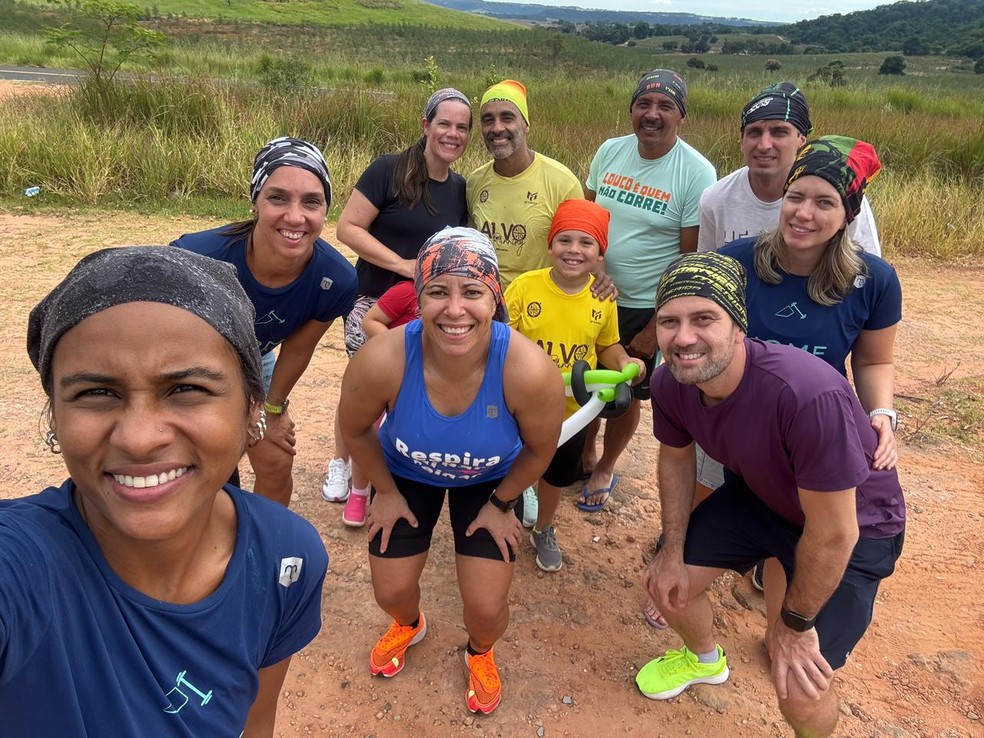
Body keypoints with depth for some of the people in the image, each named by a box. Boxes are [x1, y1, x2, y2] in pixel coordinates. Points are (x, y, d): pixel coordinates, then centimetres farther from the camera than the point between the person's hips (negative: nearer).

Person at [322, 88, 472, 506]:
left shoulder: (461, 189, 5)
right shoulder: (389, 171, -12)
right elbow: (348, 227, -15)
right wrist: (402, 264, -23)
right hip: (375, 303, -5)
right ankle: (341, 463, 31)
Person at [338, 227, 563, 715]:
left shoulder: (530, 371, -39)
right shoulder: (382, 361, -37)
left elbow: (540, 450, -16)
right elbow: (355, 430, -13)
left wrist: (500, 504, -4)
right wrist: (386, 492, -2)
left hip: (491, 479, 0)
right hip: (407, 472, 1)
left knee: (486, 607, -2)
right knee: (391, 592, 9)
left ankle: (480, 653, 39)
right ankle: (409, 625, 50)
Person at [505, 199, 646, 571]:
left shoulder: (603, 298, -9)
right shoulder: (525, 286, -17)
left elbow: (607, 345, 5)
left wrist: (624, 362, -15)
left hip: (571, 411, 3)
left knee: (556, 475, 24)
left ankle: (544, 531, 52)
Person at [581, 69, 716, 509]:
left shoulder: (697, 173, -15)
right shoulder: (609, 151, -1)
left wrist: (657, 329, -13)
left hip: (647, 309, -3)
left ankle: (605, 468, 38)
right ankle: (584, 456, 43)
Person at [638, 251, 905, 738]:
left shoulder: (810, 395, -42)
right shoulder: (671, 383, -21)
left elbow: (833, 534, -30)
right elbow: (676, 457, 2)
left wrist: (795, 624, -15)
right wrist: (673, 553, 2)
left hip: (853, 523, -5)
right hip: (759, 494, 6)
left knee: (800, 687, -11)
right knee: (667, 582, 7)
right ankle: (705, 660, 42)